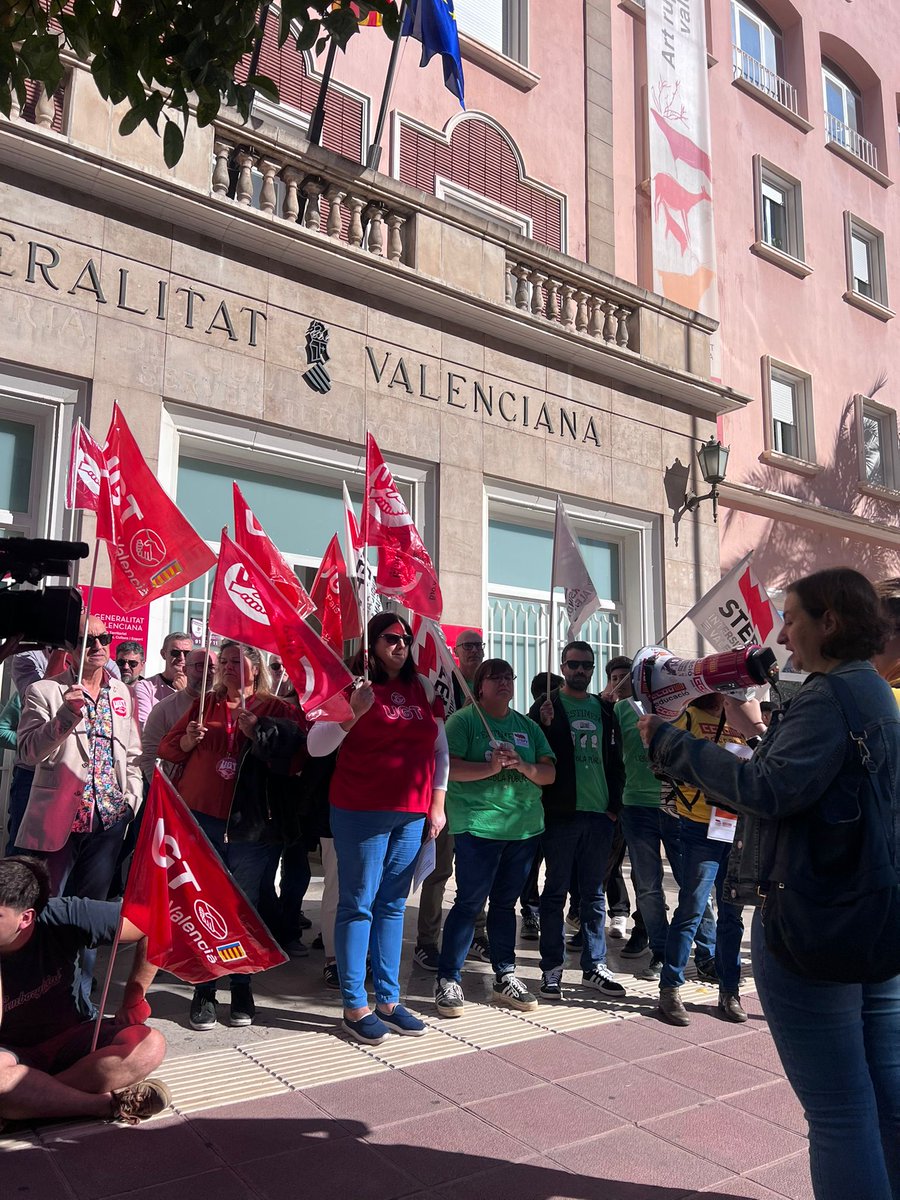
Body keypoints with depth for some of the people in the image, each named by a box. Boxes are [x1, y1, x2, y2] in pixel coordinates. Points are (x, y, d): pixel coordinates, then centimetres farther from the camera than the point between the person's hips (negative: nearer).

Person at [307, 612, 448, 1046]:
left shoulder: (423, 691, 10)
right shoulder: (353, 687, -6)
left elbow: (440, 750, 16)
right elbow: (316, 746, -12)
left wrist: (437, 804, 11)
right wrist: (353, 713, -26)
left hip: (412, 814, 5)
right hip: (361, 812, -5)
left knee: (393, 906, 12)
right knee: (358, 905, 1)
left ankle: (389, 1000, 21)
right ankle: (355, 1007, 10)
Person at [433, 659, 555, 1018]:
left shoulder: (527, 726, 14)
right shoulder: (464, 720, -3)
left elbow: (550, 773, 8)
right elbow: (449, 767, -14)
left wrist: (523, 766, -12)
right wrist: (491, 767, -24)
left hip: (525, 827, 5)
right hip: (478, 826, -5)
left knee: (505, 903, 14)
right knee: (469, 903, -4)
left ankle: (505, 978, 24)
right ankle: (447, 980, 7)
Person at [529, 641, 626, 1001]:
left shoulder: (605, 710, 13)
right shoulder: (546, 707, 0)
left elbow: (615, 761, 15)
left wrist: (615, 804, 7)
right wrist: (544, 725, -22)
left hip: (599, 814, 4)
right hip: (561, 813, -4)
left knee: (594, 893, 11)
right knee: (556, 891, 3)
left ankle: (594, 966, 20)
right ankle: (551, 969, 11)